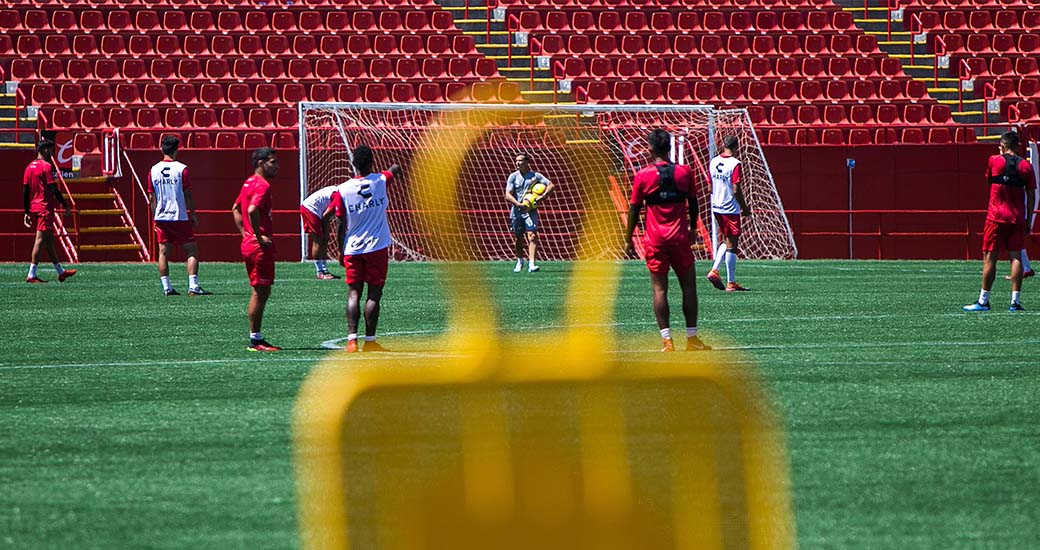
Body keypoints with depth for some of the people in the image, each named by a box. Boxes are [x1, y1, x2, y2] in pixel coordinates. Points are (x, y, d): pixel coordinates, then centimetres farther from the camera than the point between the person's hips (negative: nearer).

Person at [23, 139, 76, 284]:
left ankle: (60, 272, 23)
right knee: (41, 239, -9)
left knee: (49, 239, 15)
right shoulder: (46, 166, -11)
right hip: (45, 208, -8)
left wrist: (27, 212, 14)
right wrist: (65, 205, -8)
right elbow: (53, 189, -15)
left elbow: (25, 191, 12)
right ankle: (31, 275, -14)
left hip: (33, 208, 8)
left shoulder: (29, 167, 12)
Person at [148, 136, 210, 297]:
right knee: (192, 251, 0)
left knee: (163, 252, 8)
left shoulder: (154, 170, 4)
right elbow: (188, 195, -7)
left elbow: (151, 198, 7)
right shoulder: (181, 169, -8)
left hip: (161, 217, 4)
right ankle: (193, 286, -9)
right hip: (180, 216, -4)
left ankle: (166, 287, 6)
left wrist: (155, 217, 16)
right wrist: (193, 215, 1)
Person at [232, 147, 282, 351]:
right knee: (260, 292, -5)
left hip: (249, 244, 10)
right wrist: (259, 237, -21)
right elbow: (252, 210, -30)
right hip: (261, 248, -10)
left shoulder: (249, 182, 15)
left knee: (261, 292, 15)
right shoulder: (262, 185, -15)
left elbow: (236, 209, 25)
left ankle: (256, 338, 18)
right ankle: (255, 340, -1)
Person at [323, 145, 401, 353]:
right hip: (377, 247, -1)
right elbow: (394, 170, 23)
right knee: (374, 294, 2)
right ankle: (369, 340, 0)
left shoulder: (343, 190, -6)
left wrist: (341, 252, 9)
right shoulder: (380, 181, -3)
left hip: (352, 248, 1)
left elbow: (342, 225, -2)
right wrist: (395, 169, 47)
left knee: (354, 294, 4)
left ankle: (352, 339, -5)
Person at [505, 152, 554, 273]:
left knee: (532, 236, -16)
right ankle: (520, 261, 31)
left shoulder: (535, 176, 2)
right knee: (519, 238, 10)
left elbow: (551, 185, -2)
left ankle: (531, 263, -21)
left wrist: (542, 196, -17)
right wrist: (519, 204, -22)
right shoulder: (513, 177, 1)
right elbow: (508, 196, -7)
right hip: (516, 212, 1)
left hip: (531, 211, -1)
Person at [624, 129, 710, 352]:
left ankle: (667, 341, -4)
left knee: (659, 289, 1)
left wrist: (628, 239, 8)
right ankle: (691, 339, 7)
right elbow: (693, 205, 11)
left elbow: (634, 210, -1)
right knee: (688, 286, 8)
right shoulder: (684, 172, 1)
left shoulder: (643, 176, -3)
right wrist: (693, 229, 26)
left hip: (655, 239, -1)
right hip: (679, 238, 1)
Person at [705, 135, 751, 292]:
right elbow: (736, 190, -18)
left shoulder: (713, 162, 5)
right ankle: (731, 283, 1)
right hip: (731, 209, -7)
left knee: (726, 241, 21)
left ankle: (714, 270, 7)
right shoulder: (735, 164, -15)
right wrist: (745, 208, -6)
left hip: (716, 207, 7)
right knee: (731, 245, -1)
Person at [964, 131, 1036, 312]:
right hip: (1017, 219, 2)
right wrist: (1028, 221, 11)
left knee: (989, 257, 0)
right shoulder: (1026, 166, 2)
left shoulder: (994, 161, -3)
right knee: (1016, 257, 3)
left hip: (996, 216, -2)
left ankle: (983, 301, 0)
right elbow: (1031, 196, 4)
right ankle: (1015, 301, -2)